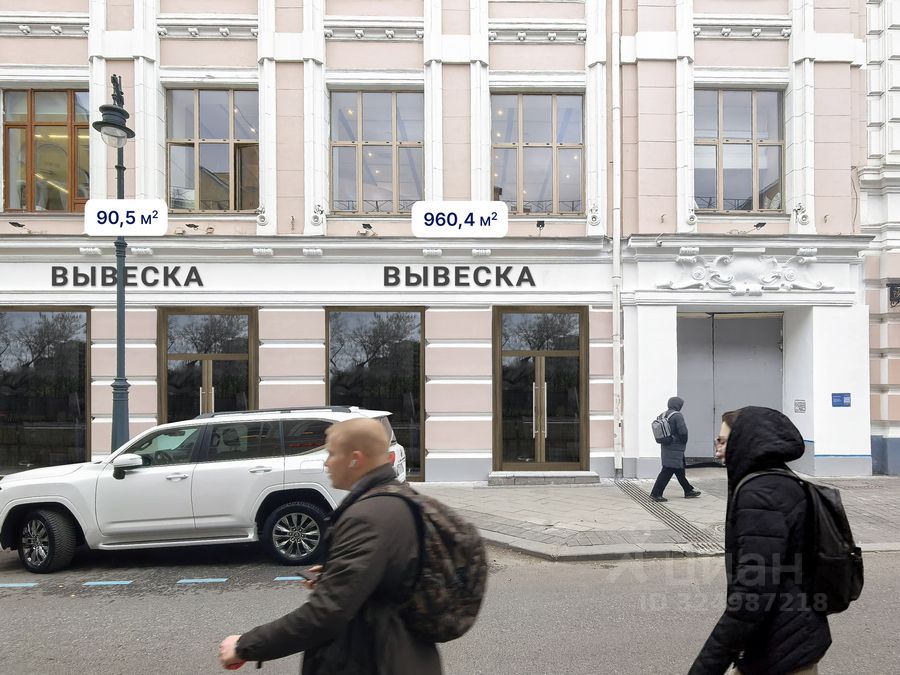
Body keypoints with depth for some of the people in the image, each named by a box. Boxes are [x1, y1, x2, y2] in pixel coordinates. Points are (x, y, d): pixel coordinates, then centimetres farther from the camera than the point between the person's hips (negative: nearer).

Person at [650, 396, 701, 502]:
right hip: (675, 449, -9)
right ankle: (655, 493, -6)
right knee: (667, 471, -6)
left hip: (666, 447, 9)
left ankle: (688, 491, 30)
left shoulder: (664, 415, 10)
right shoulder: (677, 416, -16)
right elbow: (683, 431, -20)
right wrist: (684, 442, -2)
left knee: (680, 470, 18)